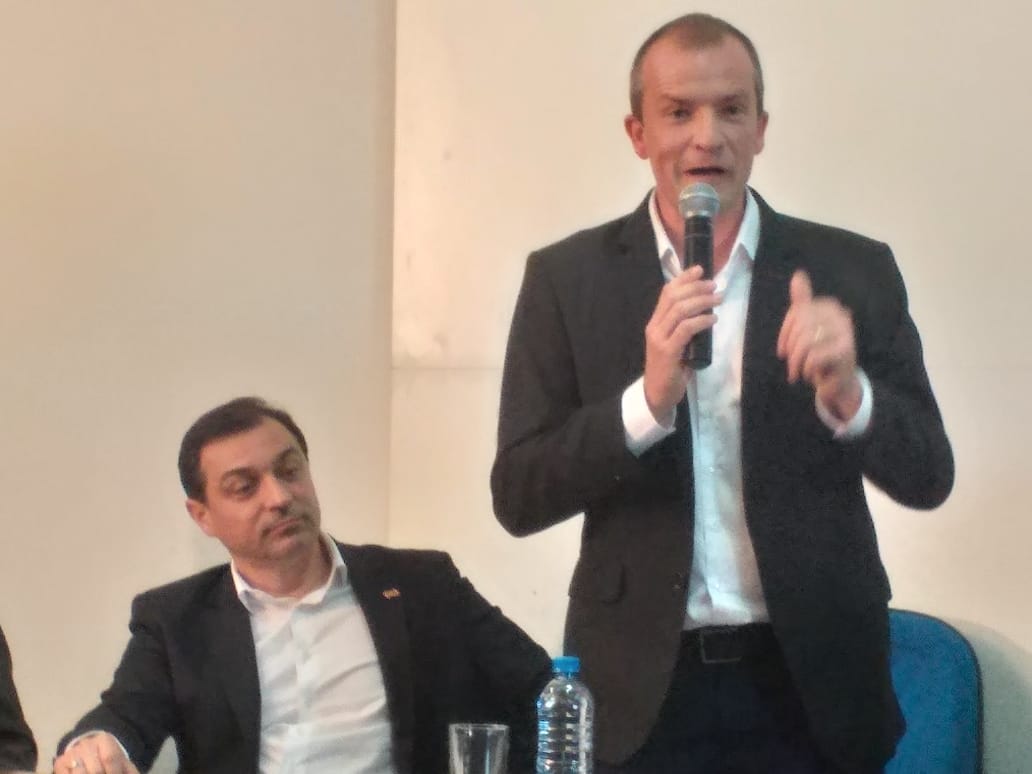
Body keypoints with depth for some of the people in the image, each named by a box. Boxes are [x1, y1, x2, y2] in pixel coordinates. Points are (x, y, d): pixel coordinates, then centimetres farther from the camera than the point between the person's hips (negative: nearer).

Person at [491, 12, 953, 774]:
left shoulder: (851, 271, 0)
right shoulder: (568, 277, 0)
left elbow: (926, 476, -3)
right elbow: (518, 498, -5)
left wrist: (847, 393, -23)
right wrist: (649, 398, -21)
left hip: (811, 686, 1)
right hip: (643, 687, 0)